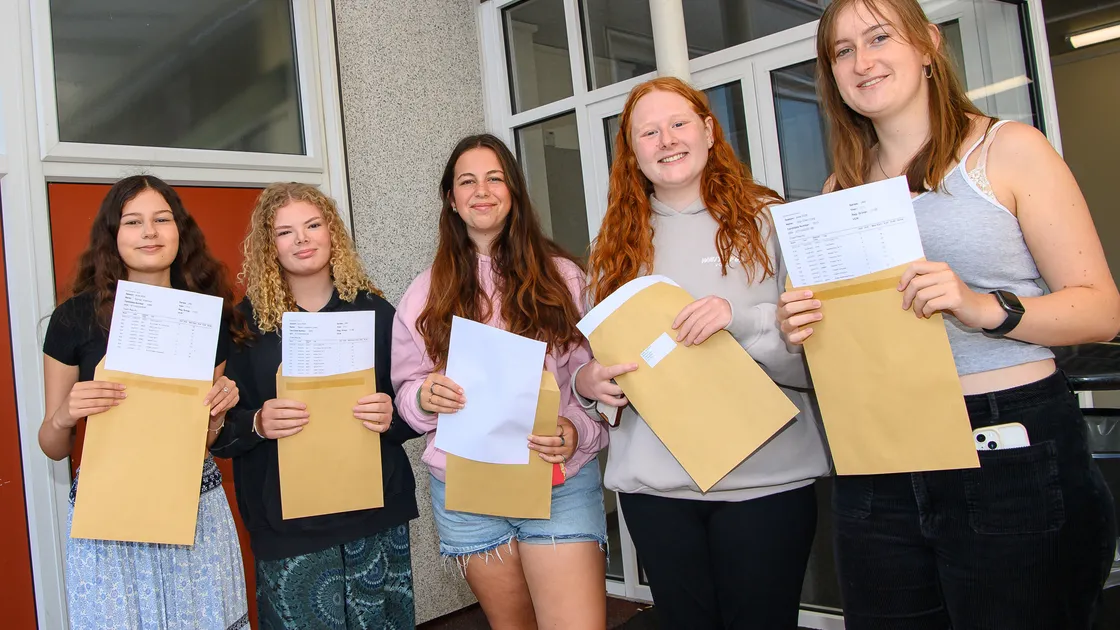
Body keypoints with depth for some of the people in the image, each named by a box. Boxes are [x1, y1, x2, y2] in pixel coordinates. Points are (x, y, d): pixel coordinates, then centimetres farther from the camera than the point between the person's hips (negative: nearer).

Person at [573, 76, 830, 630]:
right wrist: (585, 383, -8)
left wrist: (742, 318, -21)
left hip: (765, 477, -2)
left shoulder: (765, 222, 0)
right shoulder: (618, 243, 9)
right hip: (654, 482, 3)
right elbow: (596, 352, 14)